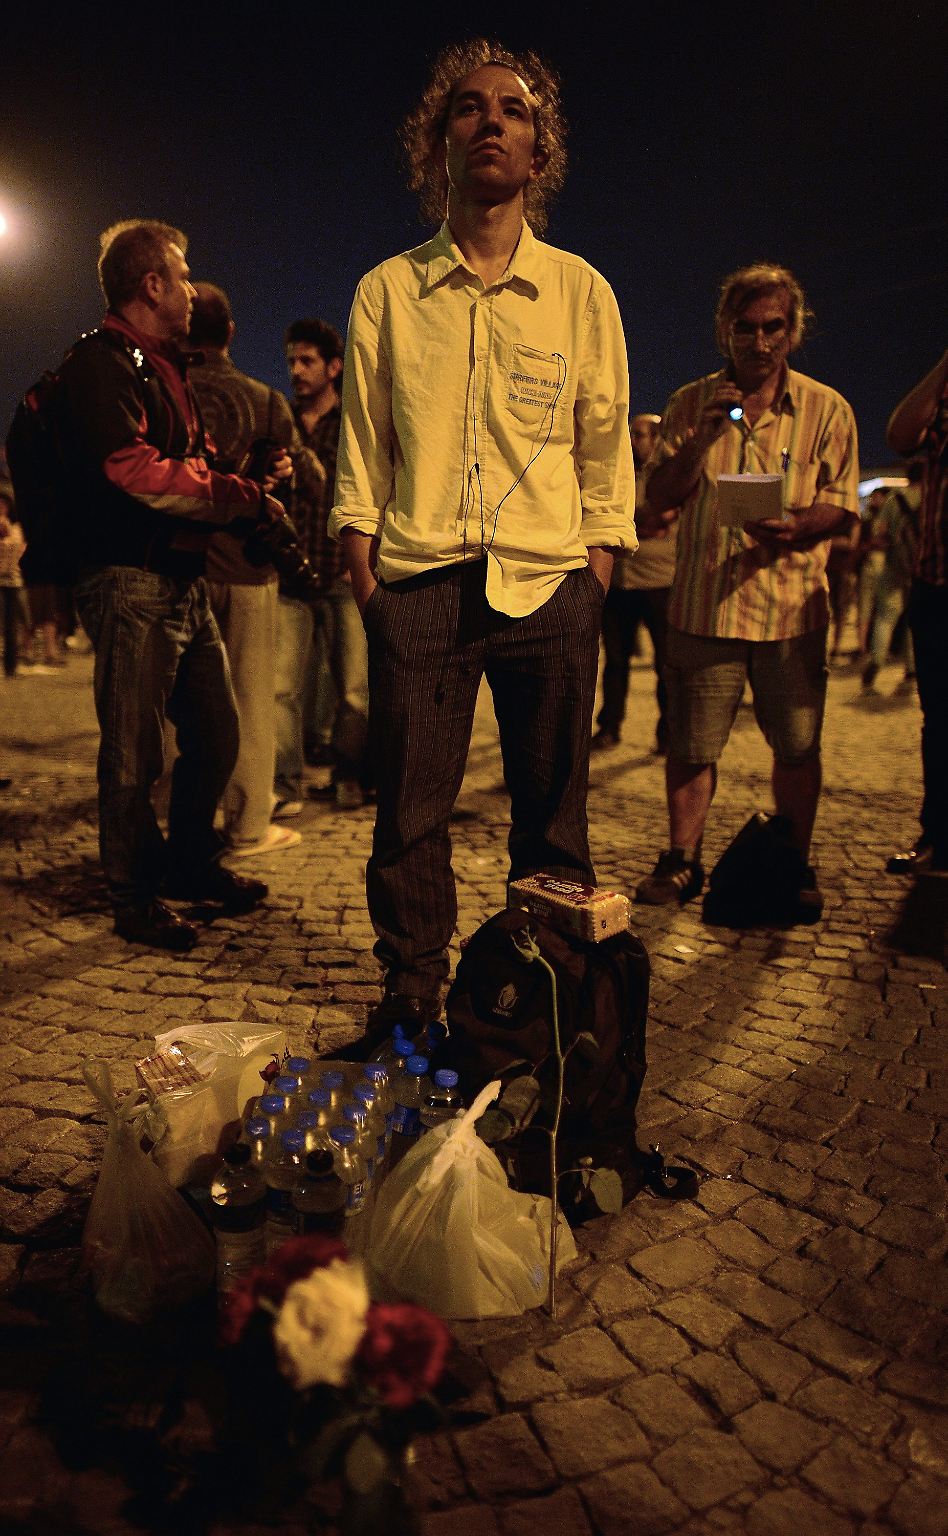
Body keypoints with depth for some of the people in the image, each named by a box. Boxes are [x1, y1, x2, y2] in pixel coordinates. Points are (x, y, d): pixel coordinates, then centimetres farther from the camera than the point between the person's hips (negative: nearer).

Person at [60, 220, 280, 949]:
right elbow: (136, 473, -19)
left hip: (186, 579, 9)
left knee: (217, 736, 13)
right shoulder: (100, 363, -8)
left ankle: (192, 862, 31)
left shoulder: (166, 367, 22)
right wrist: (246, 497, -13)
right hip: (131, 582, -9)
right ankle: (135, 896, 13)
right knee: (135, 752, -1)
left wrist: (254, 487, 2)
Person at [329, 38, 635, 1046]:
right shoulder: (387, 291, 11)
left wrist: (595, 580, 2)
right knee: (409, 811, 1)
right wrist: (364, 574, 1)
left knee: (551, 813, 4)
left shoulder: (580, 290, 11)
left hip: (549, 583, 0)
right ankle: (409, 995, 17)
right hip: (418, 583, 0)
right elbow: (363, 444, 11)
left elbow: (605, 445, 11)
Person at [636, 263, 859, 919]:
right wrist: (702, 436, -10)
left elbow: (843, 506, 4)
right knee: (691, 744, 3)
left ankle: (795, 866, 21)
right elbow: (660, 495, 6)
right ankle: (683, 861, 18)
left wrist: (798, 525, -18)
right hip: (705, 602, 1)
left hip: (793, 606, 0)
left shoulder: (826, 408, 7)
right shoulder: (690, 404, 10)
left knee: (797, 746, 4)